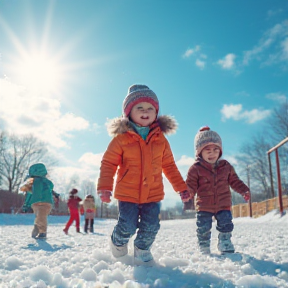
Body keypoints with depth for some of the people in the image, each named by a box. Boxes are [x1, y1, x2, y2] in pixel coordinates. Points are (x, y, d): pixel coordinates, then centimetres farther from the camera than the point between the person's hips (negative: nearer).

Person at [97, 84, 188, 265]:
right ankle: (118, 242, 36)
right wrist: (105, 187, -18)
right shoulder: (121, 138, -7)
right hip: (127, 194, -3)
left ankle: (142, 251, 34)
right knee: (127, 226, 1)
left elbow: (169, 166, 11)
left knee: (151, 227, 6)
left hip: (153, 194, 3)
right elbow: (108, 164, -6)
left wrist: (181, 187, 11)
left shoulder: (161, 140, 3)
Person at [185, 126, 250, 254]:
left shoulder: (226, 166, 2)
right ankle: (204, 250, 24)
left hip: (223, 205, 3)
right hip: (204, 206, -2)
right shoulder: (196, 168, -10)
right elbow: (191, 185, -11)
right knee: (203, 229, 4)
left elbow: (234, 181, 11)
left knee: (226, 226, 7)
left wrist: (244, 190, -1)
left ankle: (226, 247, 28)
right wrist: (187, 193, -32)